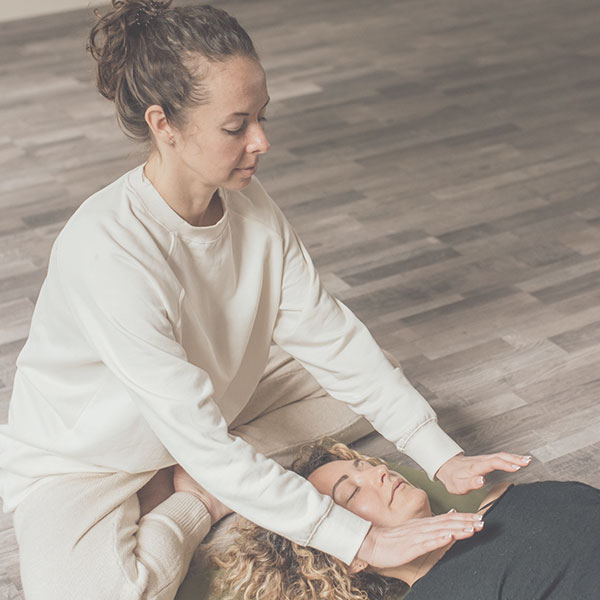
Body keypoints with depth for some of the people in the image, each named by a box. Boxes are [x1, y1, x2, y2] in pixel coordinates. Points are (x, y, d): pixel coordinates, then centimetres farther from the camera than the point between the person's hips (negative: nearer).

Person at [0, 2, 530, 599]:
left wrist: (442, 456, -16)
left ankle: (194, 490, -5)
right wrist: (358, 540, -37)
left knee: (374, 374, 1)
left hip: (215, 406, 7)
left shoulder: (250, 207, -14)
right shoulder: (105, 251, -36)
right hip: (81, 462, -6)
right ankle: (196, 507, -3)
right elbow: (202, 444, -37)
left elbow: (331, 337, -10)